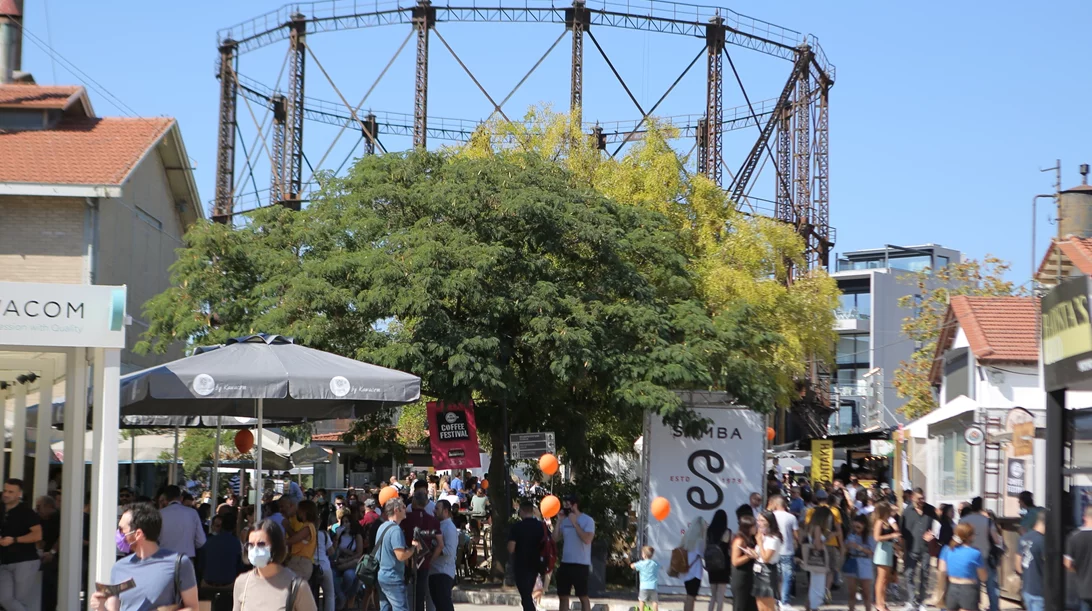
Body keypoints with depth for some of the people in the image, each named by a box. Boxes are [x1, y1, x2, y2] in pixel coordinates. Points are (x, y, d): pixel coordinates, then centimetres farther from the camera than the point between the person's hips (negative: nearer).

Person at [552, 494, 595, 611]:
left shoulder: (587, 520, -8)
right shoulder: (565, 521, 11)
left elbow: (587, 539, -22)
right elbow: (555, 538, 7)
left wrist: (575, 523, -17)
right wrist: (559, 520, -1)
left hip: (581, 564, -7)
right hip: (565, 563, 7)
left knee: (583, 596, -2)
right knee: (563, 595, 9)